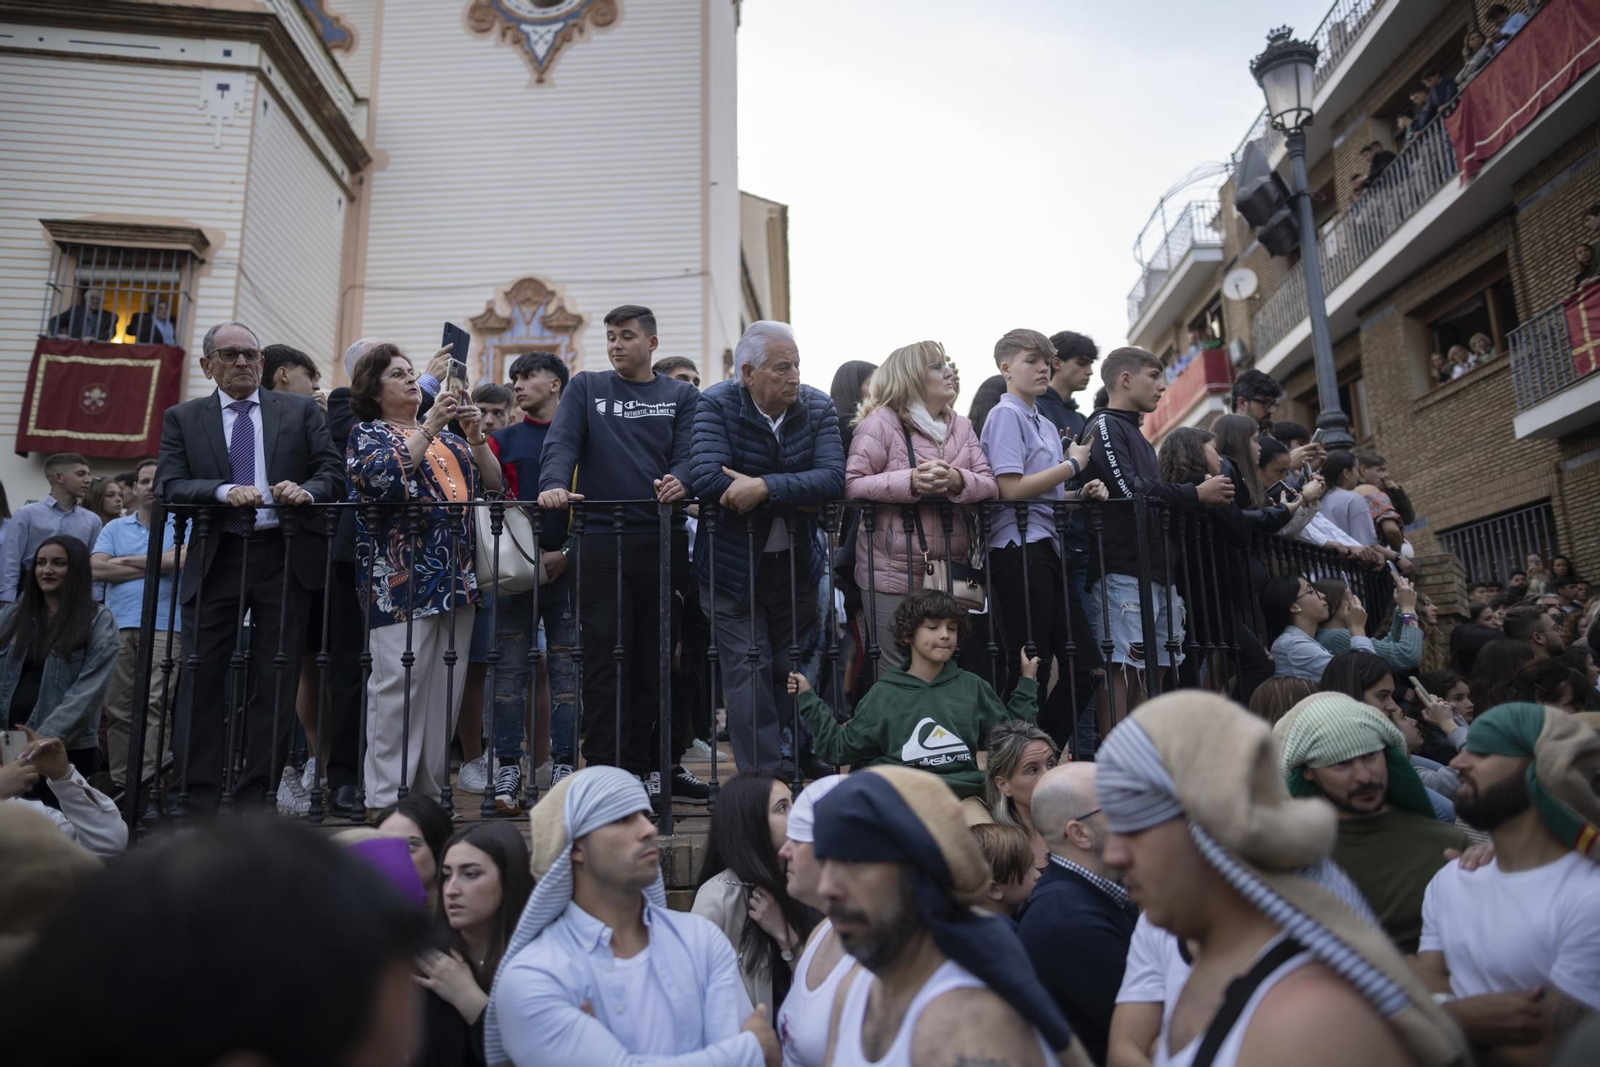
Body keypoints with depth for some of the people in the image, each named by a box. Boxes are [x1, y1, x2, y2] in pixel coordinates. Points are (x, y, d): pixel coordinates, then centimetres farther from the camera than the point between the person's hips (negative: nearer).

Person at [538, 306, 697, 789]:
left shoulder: (681, 396, 14)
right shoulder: (585, 388, 13)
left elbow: (689, 452, 0)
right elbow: (561, 441, -1)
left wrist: (679, 480, -23)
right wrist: (554, 484, -22)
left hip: (663, 539, 1)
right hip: (601, 538, -1)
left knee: (654, 654, 5)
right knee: (604, 652, -4)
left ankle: (639, 764, 15)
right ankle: (602, 766, 2)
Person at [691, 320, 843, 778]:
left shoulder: (818, 407, -3)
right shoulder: (716, 405, -10)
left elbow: (832, 479, -17)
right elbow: (706, 478, -26)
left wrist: (765, 487, -31)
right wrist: (797, 494, -21)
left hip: (796, 563, 3)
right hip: (732, 565, -3)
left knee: (796, 669, 11)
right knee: (748, 670, -3)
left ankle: (802, 761, 29)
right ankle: (767, 776, 5)